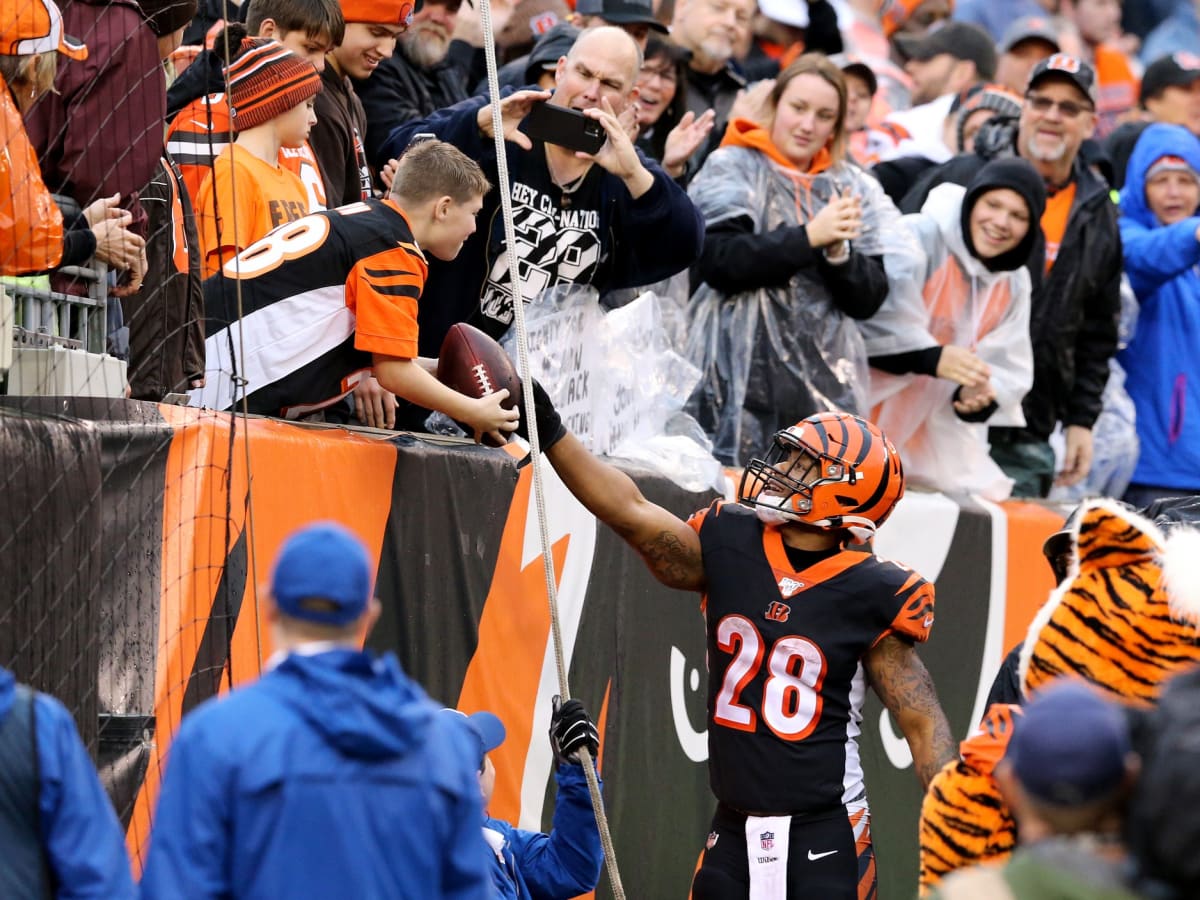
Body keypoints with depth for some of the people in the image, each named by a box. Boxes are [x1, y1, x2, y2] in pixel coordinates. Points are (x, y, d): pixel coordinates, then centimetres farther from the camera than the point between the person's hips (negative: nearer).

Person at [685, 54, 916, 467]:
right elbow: (717, 262, -11)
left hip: (827, 384, 3)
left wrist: (839, 253, -11)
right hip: (742, 381, -3)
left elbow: (868, 300, 9)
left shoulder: (854, 188, 14)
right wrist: (809, 237, -15)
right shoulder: (733, 169, 4)